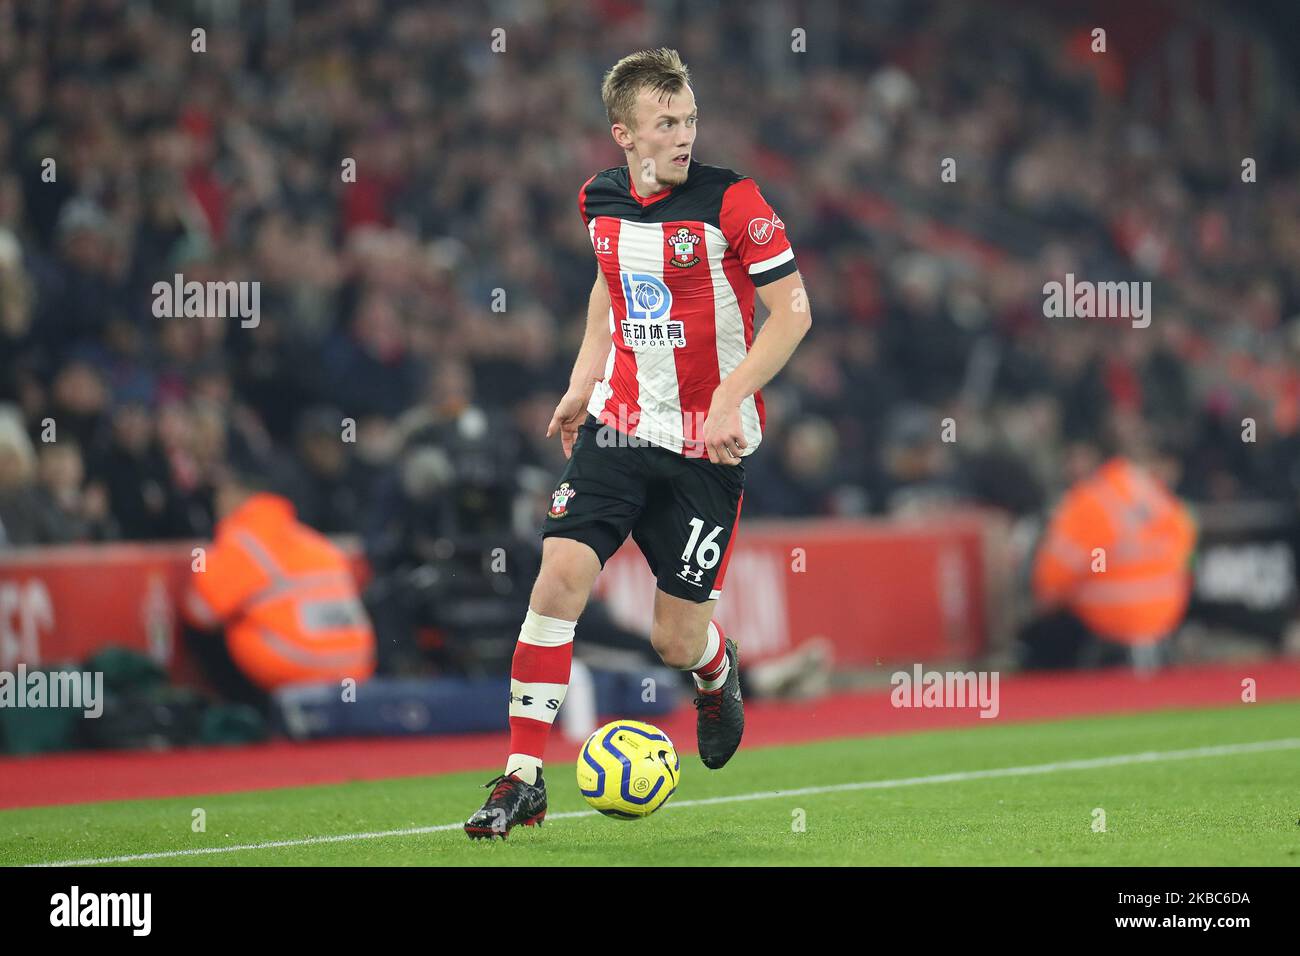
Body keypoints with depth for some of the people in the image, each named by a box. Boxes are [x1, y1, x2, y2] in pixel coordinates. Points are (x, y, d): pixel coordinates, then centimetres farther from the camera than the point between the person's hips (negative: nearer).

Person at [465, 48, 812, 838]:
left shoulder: (730, 202, -13)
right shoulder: (602, 203, 3)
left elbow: (793, 311, -12)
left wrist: (728, 401, -20)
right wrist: (584, 382, 18)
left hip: (708, 444, -4)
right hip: (619, 424, 4)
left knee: (675, 640, 1)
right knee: (561, 574, -15)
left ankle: (719, 672, 41)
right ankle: (523, 778, -9)